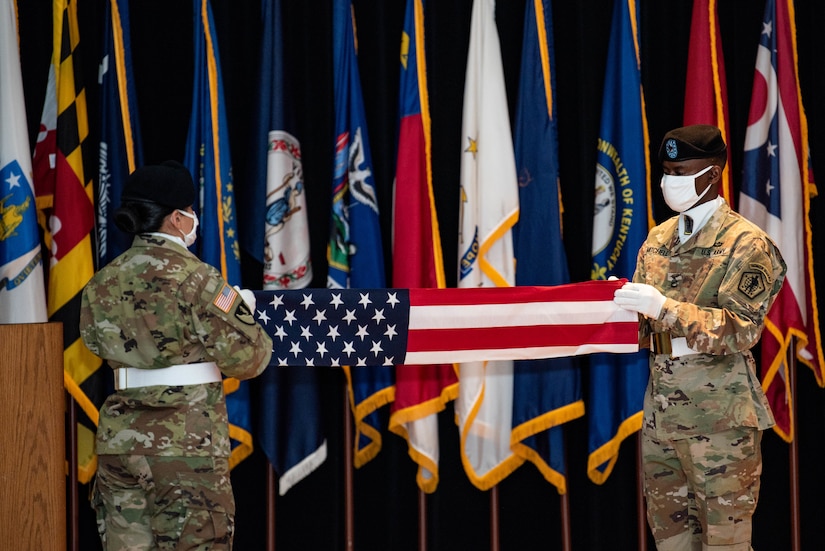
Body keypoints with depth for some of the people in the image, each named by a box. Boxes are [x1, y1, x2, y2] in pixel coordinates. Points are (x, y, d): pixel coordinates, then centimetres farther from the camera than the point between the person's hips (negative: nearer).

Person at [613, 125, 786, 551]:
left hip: (719, 415, -6)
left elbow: (742, 330, -16)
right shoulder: (658, 239, 12)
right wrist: (626, 303, -8)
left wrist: (665, 308, -25)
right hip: (660, 407, 6)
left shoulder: (745, 243, -7)